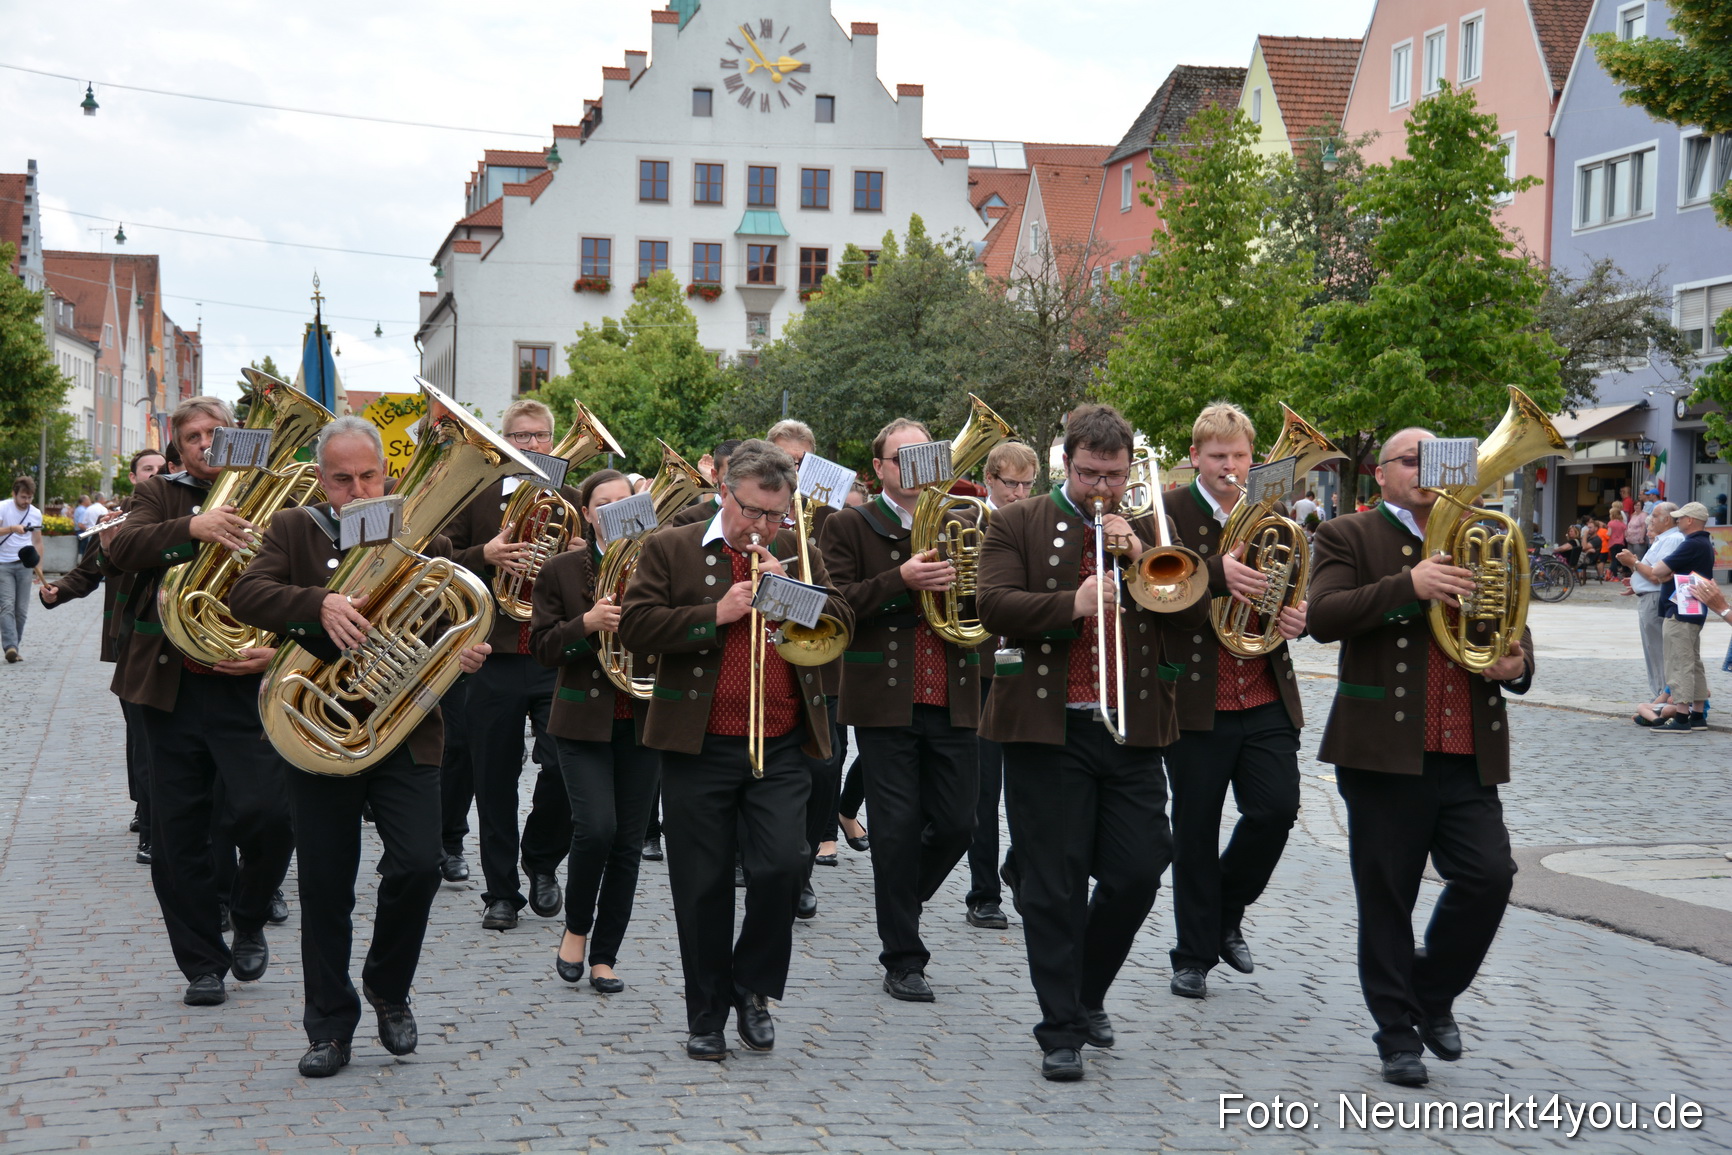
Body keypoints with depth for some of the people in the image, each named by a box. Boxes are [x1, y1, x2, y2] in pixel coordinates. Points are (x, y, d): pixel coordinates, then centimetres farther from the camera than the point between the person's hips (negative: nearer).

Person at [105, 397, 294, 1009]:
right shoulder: (159, 496, 10)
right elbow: (121, 547, -11)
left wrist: (277, 650, -16)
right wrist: (192, 529, -28)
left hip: (246, 687, -1)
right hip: (172, 686, 2)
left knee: (267, 814, -14)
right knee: (178, 833, 5)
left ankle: (248, 921, 14)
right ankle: (202, 963, 17)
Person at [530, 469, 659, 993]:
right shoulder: (562, 570, 2)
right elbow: (542, 646, -1)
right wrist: (585, 624, -19)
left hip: (643, 719, 2)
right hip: (584, 719, -2)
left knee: (628, 841, 4)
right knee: (596, 827, -16)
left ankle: (604, 954, 16)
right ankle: (576, 928, 10)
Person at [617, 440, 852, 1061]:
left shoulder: (798, 555, 13)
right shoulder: (671, 549, 4)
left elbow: (841, 625, 5)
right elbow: (634, 625, -7)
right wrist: (716, 614, -14)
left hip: (782, 750, 2)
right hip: (699, 748, -1)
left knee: (782, 866, -12)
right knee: (703, 887, 4)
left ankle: (752, 987, 11)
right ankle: (707, 1016, 17)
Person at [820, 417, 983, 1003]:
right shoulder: (849, 527, 2)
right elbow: (837, 604, -9)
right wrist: (900, 579, -21)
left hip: (951, 702, 4)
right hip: (886, 701, -4)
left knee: (957, 822, 4)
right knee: (897, 828, -2)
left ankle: (899, 904, 32)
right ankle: (902, 959, 8)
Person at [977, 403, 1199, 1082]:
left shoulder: (1150, 530, 14)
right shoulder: (1019, 525, 4)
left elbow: (1195, 612, 2)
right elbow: (994, 605, -11)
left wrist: (1141, 556, -10)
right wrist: (1072, 603, -24)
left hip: (1132, 728, 3)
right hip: (1046, 728, -3)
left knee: (1138, 872, 2)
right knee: (1054, 885, 0)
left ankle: (1087, 991, 27)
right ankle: (1061, 1030, 8)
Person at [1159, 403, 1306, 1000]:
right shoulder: (1168, 513, -5)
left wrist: (1296, 616, -2)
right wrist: (1217, 574, -36)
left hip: (1266, 699, 4)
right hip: (1196, 700, -4)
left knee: (1276, 808, -4)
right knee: (1195, 831, 5)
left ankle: (1227, 913, 23)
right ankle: (1194, 956, 18)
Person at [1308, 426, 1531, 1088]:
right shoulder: (1350, 539, 2)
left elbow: (1511, 631, 25)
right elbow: (1323, 617, -14)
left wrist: (1517, 665, 1)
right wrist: (1408, 585, -25)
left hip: (1468, 755, 4)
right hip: (1386, 751, -4)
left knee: (1489, 878, -5)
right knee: (1386, 897, 2)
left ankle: (1434, 993, 19)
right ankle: (1398, 1032, 15)